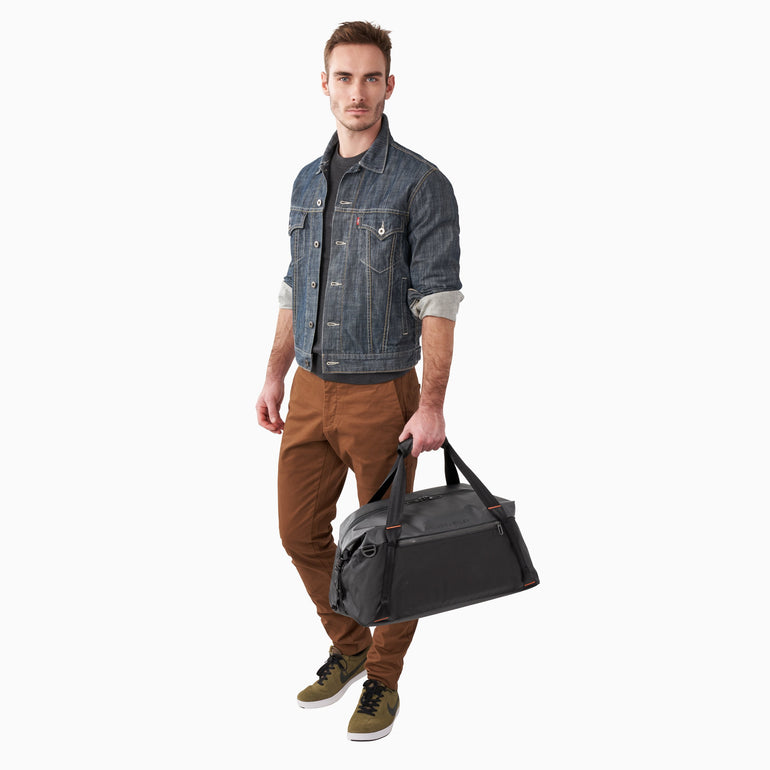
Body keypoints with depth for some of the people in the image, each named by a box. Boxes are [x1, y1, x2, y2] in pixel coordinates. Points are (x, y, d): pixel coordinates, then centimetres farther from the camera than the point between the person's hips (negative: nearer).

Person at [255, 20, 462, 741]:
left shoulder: (421, 183, -10)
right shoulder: (307, 182, 11)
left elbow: (438, 301, -13)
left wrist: (432, 406, -19)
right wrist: (275, 376, 13)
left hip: (381, 394, -6)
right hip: (310, 391, 6)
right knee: (300, 531, 13)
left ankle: (382, 680, 24)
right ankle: (348, 648, 35)